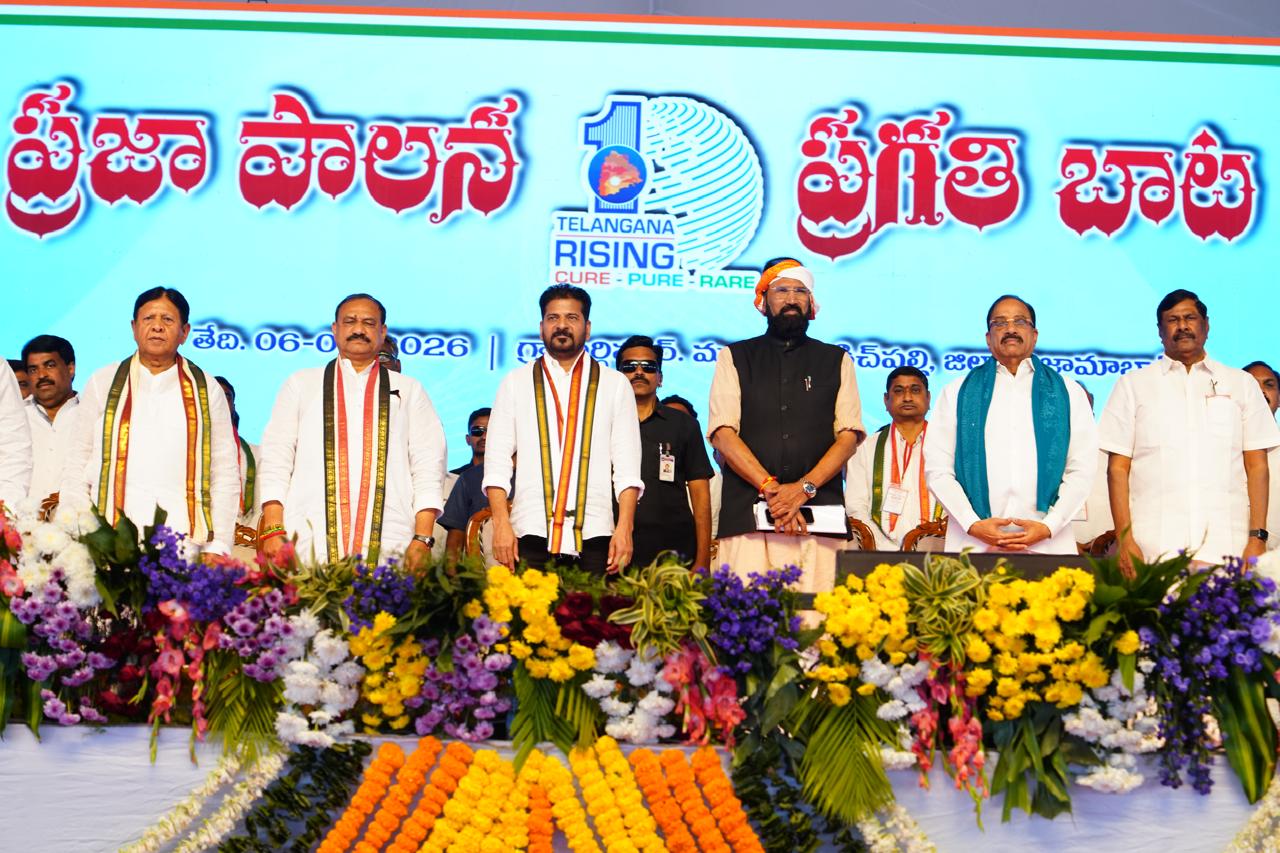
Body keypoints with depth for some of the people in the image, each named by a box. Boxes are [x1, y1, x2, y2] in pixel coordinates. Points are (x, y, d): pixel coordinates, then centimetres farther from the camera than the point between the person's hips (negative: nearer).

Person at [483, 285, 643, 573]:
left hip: (594, 536, 0)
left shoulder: (614, 384, 11)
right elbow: (497, 461, 7)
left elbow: (627, 466, 6)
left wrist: (624, 528, -5)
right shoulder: (516, 382, 11)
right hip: (532, 533, 0)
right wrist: (501, 525, -4)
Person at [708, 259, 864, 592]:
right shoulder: (734, 358, 14)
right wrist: (770, 487, -10)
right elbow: (723, 434, 3)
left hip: (820, 514, 1)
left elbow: (849, 436, 7)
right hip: (748, 512, -1)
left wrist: (805, 487, -9)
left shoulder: (837, 360, 17)